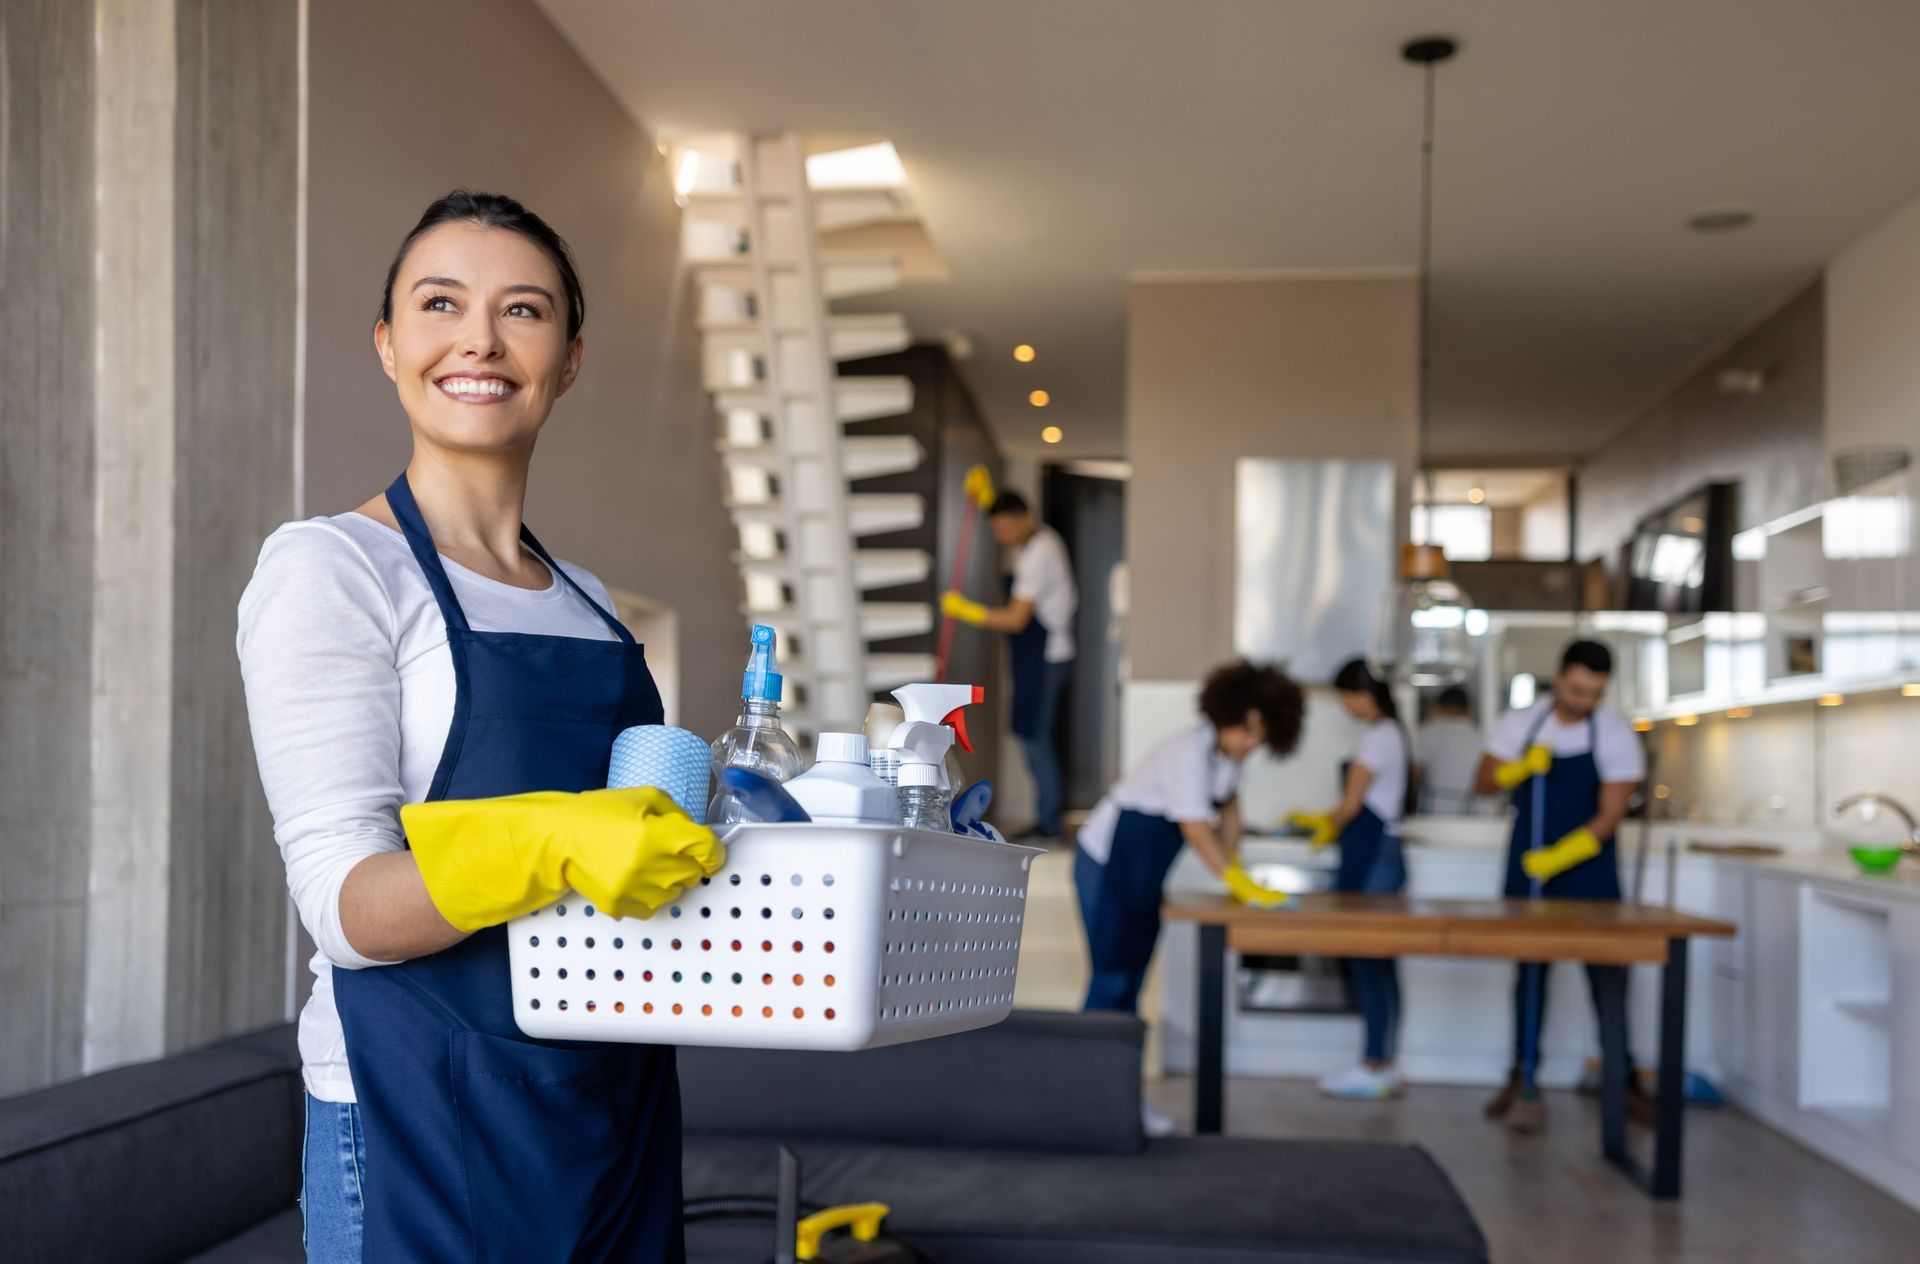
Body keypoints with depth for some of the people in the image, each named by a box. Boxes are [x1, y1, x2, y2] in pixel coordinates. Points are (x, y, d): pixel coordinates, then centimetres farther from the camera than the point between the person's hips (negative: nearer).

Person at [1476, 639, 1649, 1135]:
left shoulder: (1615, 735, -9)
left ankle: (1621, 1081, 7)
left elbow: (1610, 815, -14)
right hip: (1527, 870, 2)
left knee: (1607, 974, -2)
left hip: (1589, 871, -2)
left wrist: (1558, 858, -25)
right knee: (1529, 971, 7)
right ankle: (1522, 1076, 14)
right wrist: (1523, 768, -19)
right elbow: (1486, 782, 2)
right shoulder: (1520, 723, -1)